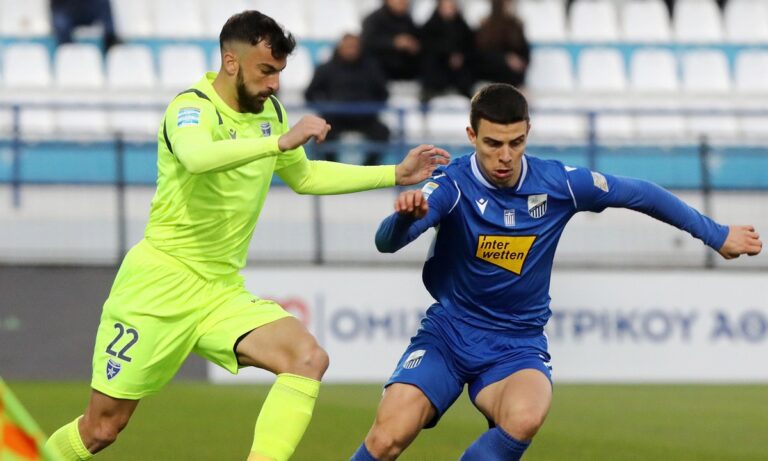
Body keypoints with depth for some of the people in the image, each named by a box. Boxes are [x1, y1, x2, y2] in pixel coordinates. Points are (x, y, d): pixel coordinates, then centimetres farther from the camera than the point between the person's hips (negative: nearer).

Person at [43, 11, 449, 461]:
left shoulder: (269, 111, 8)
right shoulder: (192, 108, -15)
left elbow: (304, 176, 25)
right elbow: (198, 157, -39)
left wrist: (396, 174, 19)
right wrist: (281, 142, -44)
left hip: (223, 291, 6)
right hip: (160, 286, -6)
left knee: (310, 359, -19)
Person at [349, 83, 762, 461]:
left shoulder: (558, 184, -7)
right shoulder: (453, 186, -15)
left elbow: (641, 194, 8)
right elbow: (387, 243, -30)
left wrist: (717, 235, 16)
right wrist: (405, 215, -54)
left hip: (516, 347, 1)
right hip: (446, 335, -1)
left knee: (524, 417, -34)